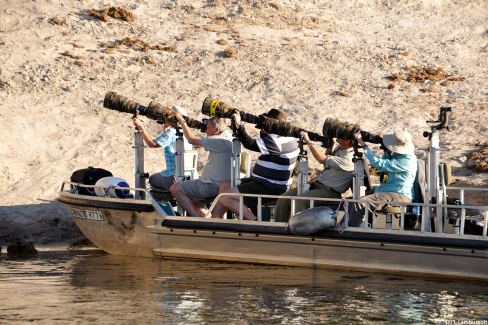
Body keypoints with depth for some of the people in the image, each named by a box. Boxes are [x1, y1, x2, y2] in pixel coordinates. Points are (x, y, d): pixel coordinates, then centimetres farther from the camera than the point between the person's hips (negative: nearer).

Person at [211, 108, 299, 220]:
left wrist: (238, 125, -19)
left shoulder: (276, 141, -23)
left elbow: (250, 144, -25)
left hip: (270, 190, -11)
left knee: (224, 198, -15)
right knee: (225, 186, 16)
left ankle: (254, 221, -10)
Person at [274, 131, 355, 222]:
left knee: (300, 200, -31)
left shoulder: (349, 158, -19)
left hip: (330, 192, -9)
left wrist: (308, 141, -11)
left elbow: (322, 159, -19)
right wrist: (329, 146, 5)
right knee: (284, 199, -4)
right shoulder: (338, 147, 8)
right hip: (317, 184, 9)